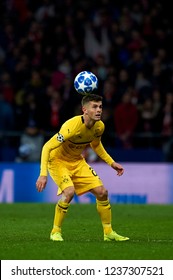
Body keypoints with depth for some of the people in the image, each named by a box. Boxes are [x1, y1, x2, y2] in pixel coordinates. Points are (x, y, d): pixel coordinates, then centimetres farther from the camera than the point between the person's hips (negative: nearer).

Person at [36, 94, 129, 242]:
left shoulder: (99, 126, -10)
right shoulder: (72, 126, -33)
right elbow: (47, 147, -31)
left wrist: (112, 163, 8)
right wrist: (43, 174, -38)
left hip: (77, 161, 7)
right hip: (58, 161, -7)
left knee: (102, 192, -3)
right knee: (69, 191, -29)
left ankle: (109, 233, 11)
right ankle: (55, 232, -12)